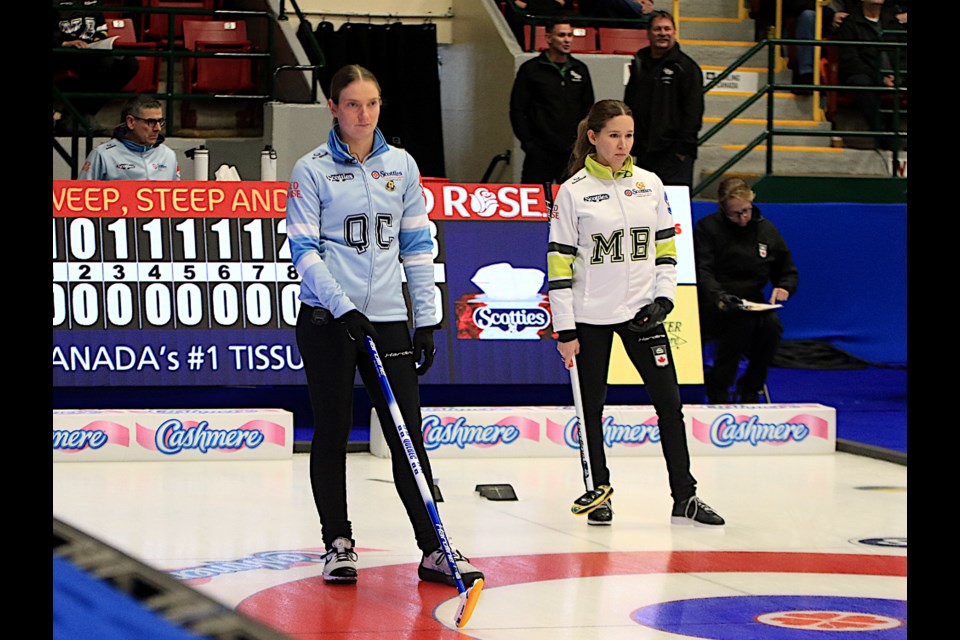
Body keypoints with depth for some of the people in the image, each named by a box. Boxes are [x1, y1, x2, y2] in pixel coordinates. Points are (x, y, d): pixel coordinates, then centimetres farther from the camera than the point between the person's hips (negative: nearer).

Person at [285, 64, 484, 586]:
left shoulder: (401, 165, 8)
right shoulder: (312, 170, -3)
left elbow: (417, 244, 11)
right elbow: (304, 249, -7)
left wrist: (426, 319, 6)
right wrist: (343, 307, -18)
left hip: (387, 317, 3)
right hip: (327, 320, -3)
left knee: (408, 434, -1)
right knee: (332, 434, 4)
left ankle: (434, 548, -1)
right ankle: (338, 544, 15)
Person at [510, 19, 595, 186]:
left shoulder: (580, 69, 13)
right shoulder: (531, 69, 0)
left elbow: (588, 109, 19)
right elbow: (517, 111, 0)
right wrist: (528, 142, -7)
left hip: (573, 152, 4)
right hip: (540, 153, -4)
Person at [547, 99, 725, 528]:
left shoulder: (650, 184, 5)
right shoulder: (573, 191, -6)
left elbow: (666, 245, 12)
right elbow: (560, 262, -7)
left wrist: (664, 297, -2)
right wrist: (564, 328, -9)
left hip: (641, 311, 3)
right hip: (591, 316, -3)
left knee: (669, 401, -2)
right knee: (592, 407, 6)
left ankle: (684, 497, 3)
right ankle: (599, 492, 19)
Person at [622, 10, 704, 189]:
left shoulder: (686, 66, -2)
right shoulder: (639, 64, 15)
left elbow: (693, 111, -7)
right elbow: (628, 105, 21)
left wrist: (683, 147, -13)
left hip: (673, 152, -6)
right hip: (644, 152, 6)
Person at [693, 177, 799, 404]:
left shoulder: (767, 230, 9)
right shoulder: (707, 228, -2)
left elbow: (789, 272, 17)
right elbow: (702, 272, -14)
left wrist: (784, 288, -7)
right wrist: (719, 296, -34)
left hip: (753, 306, 4)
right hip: (714, 309, -4)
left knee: (772, 324, -30)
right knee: (742, 320, -36)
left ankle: (750, 388, -9)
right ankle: (717, 390, -19)